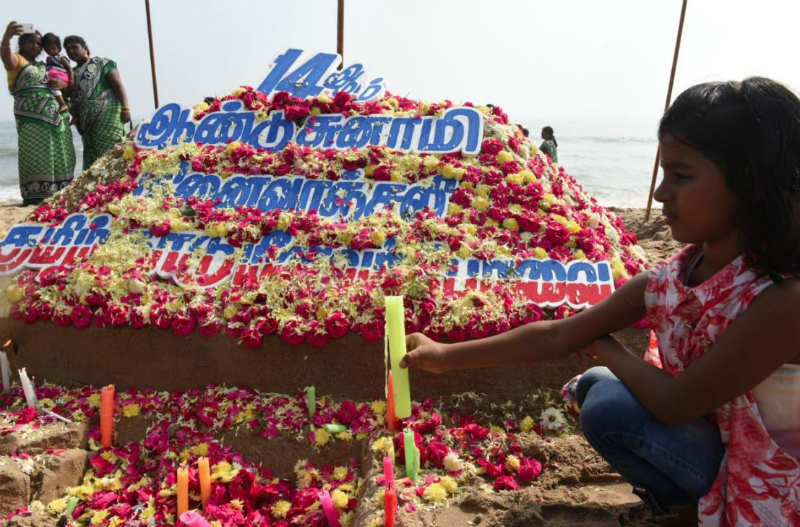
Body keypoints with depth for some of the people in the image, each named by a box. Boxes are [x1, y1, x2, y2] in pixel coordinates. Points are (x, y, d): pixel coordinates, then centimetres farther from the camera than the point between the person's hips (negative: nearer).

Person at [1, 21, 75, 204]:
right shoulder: (16, 60, 6)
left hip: (54, 113, 7)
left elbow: (69, 85, 25)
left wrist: (61, 84, 3)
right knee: (34, 152, -12)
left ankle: (56, 192, 8)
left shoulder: (43, 66, 25)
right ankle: (33, 195, -15)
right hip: (32, 113, -7)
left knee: (59, 153, 4)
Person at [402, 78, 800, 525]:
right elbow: (557, 336, -9)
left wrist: (604, 346, -10)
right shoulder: (668, 279, -11)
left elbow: (674, 402, -29)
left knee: (612, 407, -23)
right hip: (714, 441, 7)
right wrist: (448, 356, -8)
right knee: (594, 385, 3)